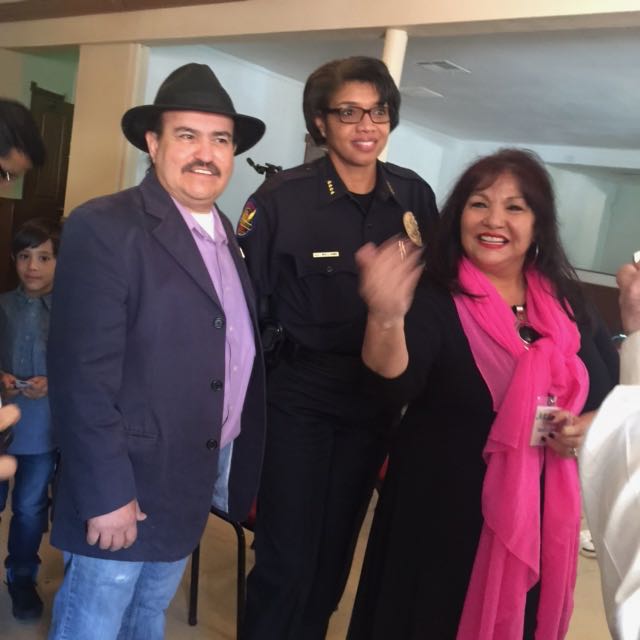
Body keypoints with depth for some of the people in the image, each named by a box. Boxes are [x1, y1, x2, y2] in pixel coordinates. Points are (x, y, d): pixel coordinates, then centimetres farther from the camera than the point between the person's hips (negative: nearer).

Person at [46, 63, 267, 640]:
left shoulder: (227, 235, 8)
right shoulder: (103, 228, -17)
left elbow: (239, 349, 9)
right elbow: (83, 375, -21)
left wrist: (237, 467, 9)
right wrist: (107, 493, -20)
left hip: (194, 480, 7)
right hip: (125, 484, -7)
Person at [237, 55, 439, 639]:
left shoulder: (415, 196, -1)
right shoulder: (283, 197, -13)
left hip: (375, 396, 4)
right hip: (296, 395, -4)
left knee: (336, 548, 19)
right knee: (287, 552, 4)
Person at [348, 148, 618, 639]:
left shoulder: (565, 303, 1)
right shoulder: (434, 297, -12)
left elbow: (616, 388, 11)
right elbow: (394, 384, -28)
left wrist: (590, 427, -10)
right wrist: (387, 317, -47)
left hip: (540, 515, 5)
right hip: (443, 514, -4)